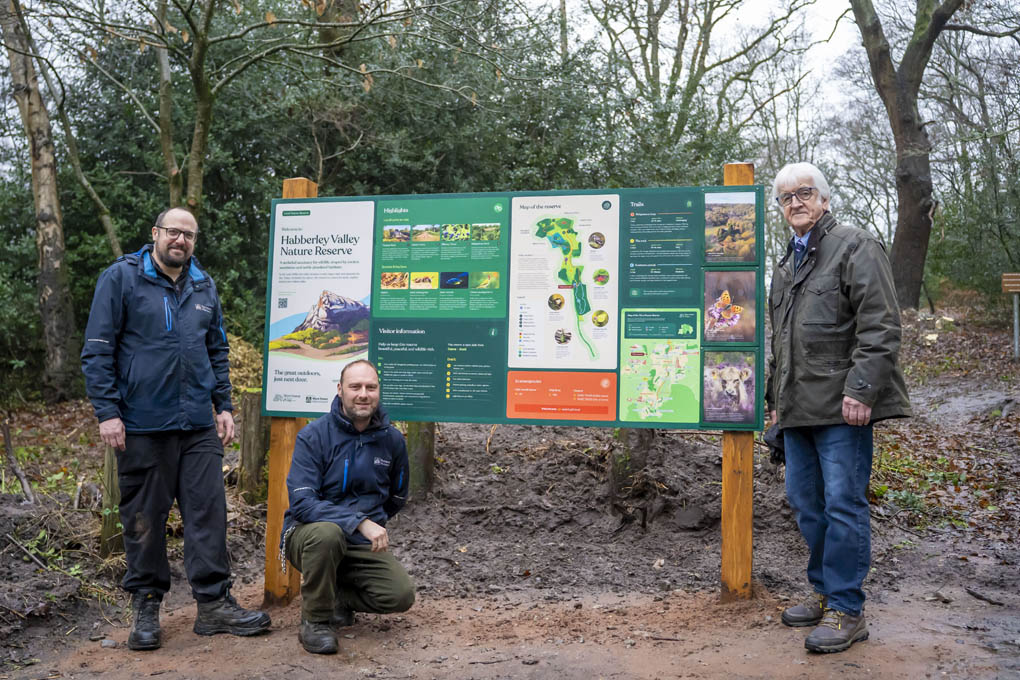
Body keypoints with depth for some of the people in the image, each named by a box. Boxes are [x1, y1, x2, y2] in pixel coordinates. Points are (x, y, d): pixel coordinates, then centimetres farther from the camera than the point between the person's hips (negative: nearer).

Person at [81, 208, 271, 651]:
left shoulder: (204, 287, 14)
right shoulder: (121, 278, 0)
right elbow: (97, 351, -3)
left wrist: (224, 406, 11)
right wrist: (107, 412, -10)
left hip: (199, 425, 4)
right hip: (141, 424, -4)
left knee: (208, 512, 2)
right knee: (144, 519, 5)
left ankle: (214, 604, 9)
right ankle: (146, 606, 20)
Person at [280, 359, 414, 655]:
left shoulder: (392, 440, 1)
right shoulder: (313, 436, -12)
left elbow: (397, 498, 19)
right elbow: (302, 503, -22)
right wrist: (359, 522, -31)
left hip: (362, 544, 4)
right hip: (310, 534, -3)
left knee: (401, 595, -17)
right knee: (326, 533, -38)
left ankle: (338, 596, 12)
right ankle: (314, 620, -14)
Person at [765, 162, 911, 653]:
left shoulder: (855, 247, -3)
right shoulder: (786, 265, 21)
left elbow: (880, 326, -13)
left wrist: (861, 389, -21)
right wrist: (775, 395, 24)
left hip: (842, 408, -8)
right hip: (799, 409, 8)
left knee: (843, 505, -5)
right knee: (805, 502, 13)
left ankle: (846, 610, 5)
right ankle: (825, 592, 27)